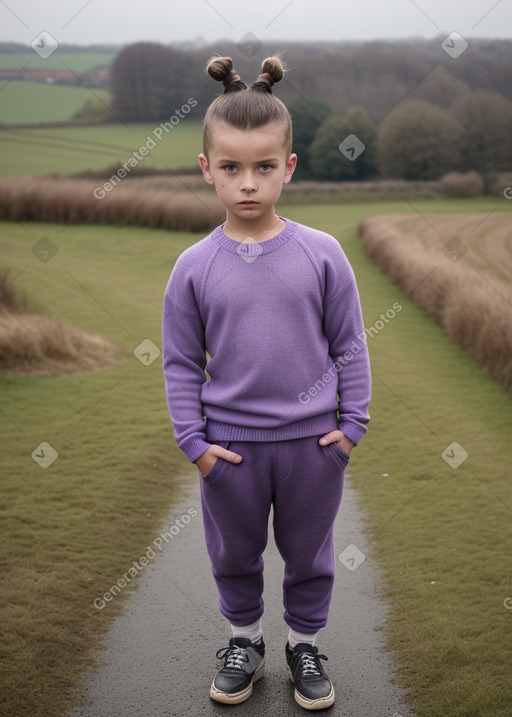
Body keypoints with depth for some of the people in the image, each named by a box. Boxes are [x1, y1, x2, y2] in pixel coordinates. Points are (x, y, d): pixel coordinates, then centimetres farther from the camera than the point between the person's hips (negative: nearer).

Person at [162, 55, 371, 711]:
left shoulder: (321, 254, -9)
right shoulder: (194, 267, -8)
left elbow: (349, 346, -1)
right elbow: (181, 361, -1)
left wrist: (352, 424, -3)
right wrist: (193, 440, -5)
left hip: (312, 439, 0)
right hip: (230, 442, 1)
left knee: (308, 552, 17)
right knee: (234, 552, 19)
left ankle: (304, 644, 40)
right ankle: (244, 640, 43)